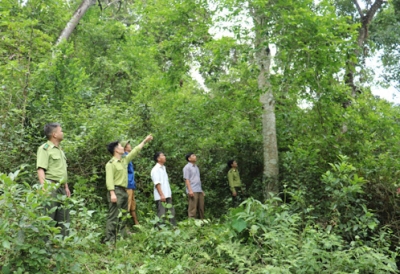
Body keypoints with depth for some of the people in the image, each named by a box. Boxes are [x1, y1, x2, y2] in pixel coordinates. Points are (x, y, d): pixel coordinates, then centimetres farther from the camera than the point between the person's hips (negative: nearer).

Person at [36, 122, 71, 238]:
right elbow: (41, 169, -16)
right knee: (48, 217, -6)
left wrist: (66, 187, 20)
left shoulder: (60, 149, 19)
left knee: (64, 217, 11)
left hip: (61, 188, 9)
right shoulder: (44, 148, -7)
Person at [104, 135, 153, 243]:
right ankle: (109, 239, -8)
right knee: (113, 216, -10)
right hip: (116, 191, -9)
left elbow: (135, 151, 22)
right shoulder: (111, 163, -10)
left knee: (123, 217, 13)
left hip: (124, 191, 9)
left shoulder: (124, 160, 14)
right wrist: (112, 193, -26)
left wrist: (145, 141, 25)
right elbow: (109, 179, -18)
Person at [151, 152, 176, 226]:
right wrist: (161, 195, -20)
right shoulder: (156, 169, -9)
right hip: (161, 196, -8)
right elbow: (157, 183, -15)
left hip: (167, 195, 8)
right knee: (162, 215, -5)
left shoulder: (163, 168, 18)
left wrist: (169, 194, 17)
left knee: (171, 213, 10)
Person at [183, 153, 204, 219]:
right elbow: (186, 179, -10)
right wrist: (190, 190, -19)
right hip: (193, 191, -8)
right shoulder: (187, 167, -3)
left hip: (199, 191, 8)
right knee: (192, 209, -7)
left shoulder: (196, 167, 21)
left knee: (201, 208, 8)